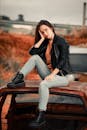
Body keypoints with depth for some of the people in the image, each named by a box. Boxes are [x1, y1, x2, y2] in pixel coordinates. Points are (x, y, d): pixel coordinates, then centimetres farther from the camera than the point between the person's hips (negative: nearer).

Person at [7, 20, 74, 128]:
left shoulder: (60, 41, -7)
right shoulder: (45, 43, 12)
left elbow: (63, 61, -17)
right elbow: (32, 52, -2)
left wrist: (52, 75, -26)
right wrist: (42, 38, -2)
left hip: (61, 75, -6)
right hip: (49, 73, 6)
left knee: (43, 84, -35)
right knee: (35, 57, -10)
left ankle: (41, 117, -30)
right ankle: (19, 79, -19)